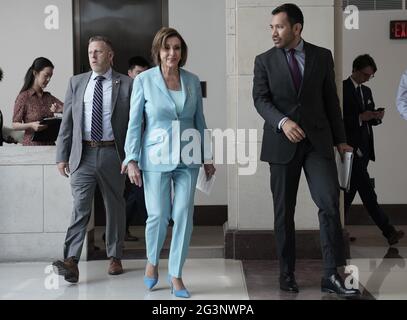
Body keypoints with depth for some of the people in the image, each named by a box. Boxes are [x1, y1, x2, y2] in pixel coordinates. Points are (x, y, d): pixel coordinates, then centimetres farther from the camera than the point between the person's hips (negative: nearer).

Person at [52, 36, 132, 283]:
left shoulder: (126, 85, 2)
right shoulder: (76, 83, 10)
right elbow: (67, 122, 9)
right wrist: (62, 155, 4)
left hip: (112, 154, -1)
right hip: (83, 154, 1)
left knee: (115, 206, 10)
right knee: (80, 207, -7)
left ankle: (115, 258, 22)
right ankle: (71, 261, -13)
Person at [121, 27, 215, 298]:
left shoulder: (192, 80, 5)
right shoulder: (144, 80, -3)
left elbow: (200, 121, 11)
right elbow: (134, 122, -1)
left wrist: (207, 157, 11)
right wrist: (132, 159, -6)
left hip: (188, 158, 3)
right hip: (157, 157, -2)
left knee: (184, 215, 0)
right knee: (158, 215, 1)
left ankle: (176, 275, 14)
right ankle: (153, 261, 31)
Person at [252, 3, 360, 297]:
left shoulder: (322, 56, 7)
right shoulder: (264, 61, 4)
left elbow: (331, 99, 10)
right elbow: (260, 99, -5)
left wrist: (340, 139, 11)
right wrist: (283, 122, -23)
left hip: (318, 141, 0)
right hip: (282, 143, 0)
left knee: (330, 202, -13)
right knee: (284, 212, 5)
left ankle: (331, 275, -7)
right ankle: (287, 273, 17)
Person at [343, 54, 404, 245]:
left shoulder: (366, 91, 19)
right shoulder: (342, 89, -7)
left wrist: (377, 117, 0)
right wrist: (360, 117, -19)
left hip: (363, 149, 8)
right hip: (351, 148, -8)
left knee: (351, 190, 9)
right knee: (368, 194, -8)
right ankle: (388, 231, -7)